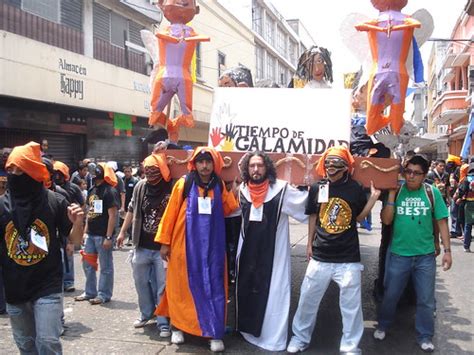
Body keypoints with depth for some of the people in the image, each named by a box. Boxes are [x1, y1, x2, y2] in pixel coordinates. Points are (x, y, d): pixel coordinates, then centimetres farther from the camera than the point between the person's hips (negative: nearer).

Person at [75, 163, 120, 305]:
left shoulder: (110, 191, -12)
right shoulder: (92, 190, 14)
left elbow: (112, 215, -15)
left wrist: (108, 237, -19)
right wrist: (85, 232, 16)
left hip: (103, 235, -9)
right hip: (91, 234, 9)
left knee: (105, 266, 2)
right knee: (87, 264, 14)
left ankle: (104, 294, 12)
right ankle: (90, 292, 27)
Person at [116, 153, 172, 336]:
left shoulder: (171, 187, -11)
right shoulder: (140, 186, 2)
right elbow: (132, 211, 13)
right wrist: (122, 232, 15)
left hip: (163, 248, -4)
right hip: (142, 247, 5)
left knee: (162, 286, 3)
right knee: (141, 282, 16)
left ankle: (163, 322, 15)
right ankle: (146, 313, 36)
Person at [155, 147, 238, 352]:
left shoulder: (219, 187, 6)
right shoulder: (183, 184, -3)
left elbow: (231, 209, 5)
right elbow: (170, 213, -1)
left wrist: (234, 186, 1)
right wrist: (164, 242, -2)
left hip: (212, 247, 2)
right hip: (186, 245, -2)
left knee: (213, 287, 3)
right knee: (183, 286, 9)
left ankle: (215, 333, 11)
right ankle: (177, 326, 25)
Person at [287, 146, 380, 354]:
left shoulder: (355, 189, -5)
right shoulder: (317, 188, -2)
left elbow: (359, 217, 7)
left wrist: (373, 198, -6)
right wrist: (310, 243, 11)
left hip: (348, 259, -1)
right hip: (320, 256, 2)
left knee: (351, 305, 8)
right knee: (307, 299, 11)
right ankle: (300, 338, 32)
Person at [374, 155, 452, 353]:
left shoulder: (432, 193, -6)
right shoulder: (396, 191, -5)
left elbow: (442, 222, -1)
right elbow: (386, 220, -11)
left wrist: (447, 250, -4)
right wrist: (391, 193, -17)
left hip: (425, 256, 0)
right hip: (398, 254, 0)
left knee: (426, 300, 12)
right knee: (390, 295, 14)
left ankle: (425, 337, 30)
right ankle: (382, 326, 37)